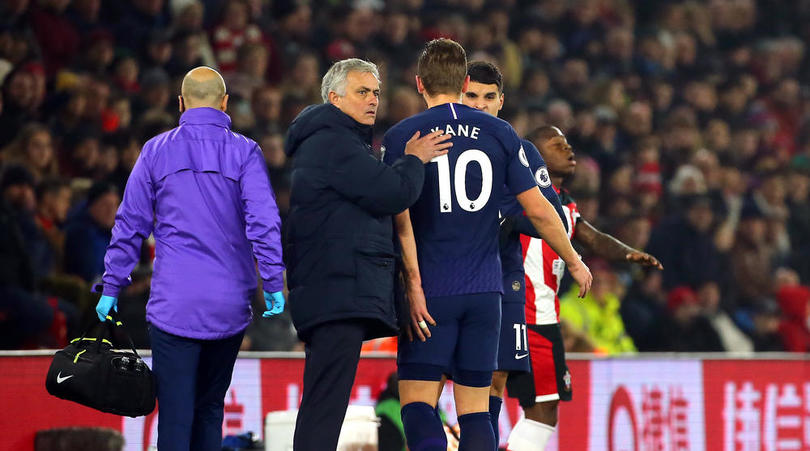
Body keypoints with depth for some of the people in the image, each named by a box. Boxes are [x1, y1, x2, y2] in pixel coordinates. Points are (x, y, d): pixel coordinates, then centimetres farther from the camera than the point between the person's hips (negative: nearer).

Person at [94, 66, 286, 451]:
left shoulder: (156, 151, 5)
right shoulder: (244, 152, 2)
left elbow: (130, 224, 7)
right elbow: (263, 220, -7)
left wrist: (112, 287, 11)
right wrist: (273, 282, -4)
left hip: (174, 304, -1)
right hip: (229, 305, 1)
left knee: (175, 414, -6)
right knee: (211, 408, 14)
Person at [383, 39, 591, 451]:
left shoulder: (401, 137, -2)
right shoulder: (500, 134, 5)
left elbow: (400, 218, -11)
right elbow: (538, 209, 5)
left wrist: (413, 285, -12)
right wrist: (575, 262, 17)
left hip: (430, 293, -3)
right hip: (484, 292, 3)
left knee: (417, 404, -2)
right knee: (475, 410, 7)